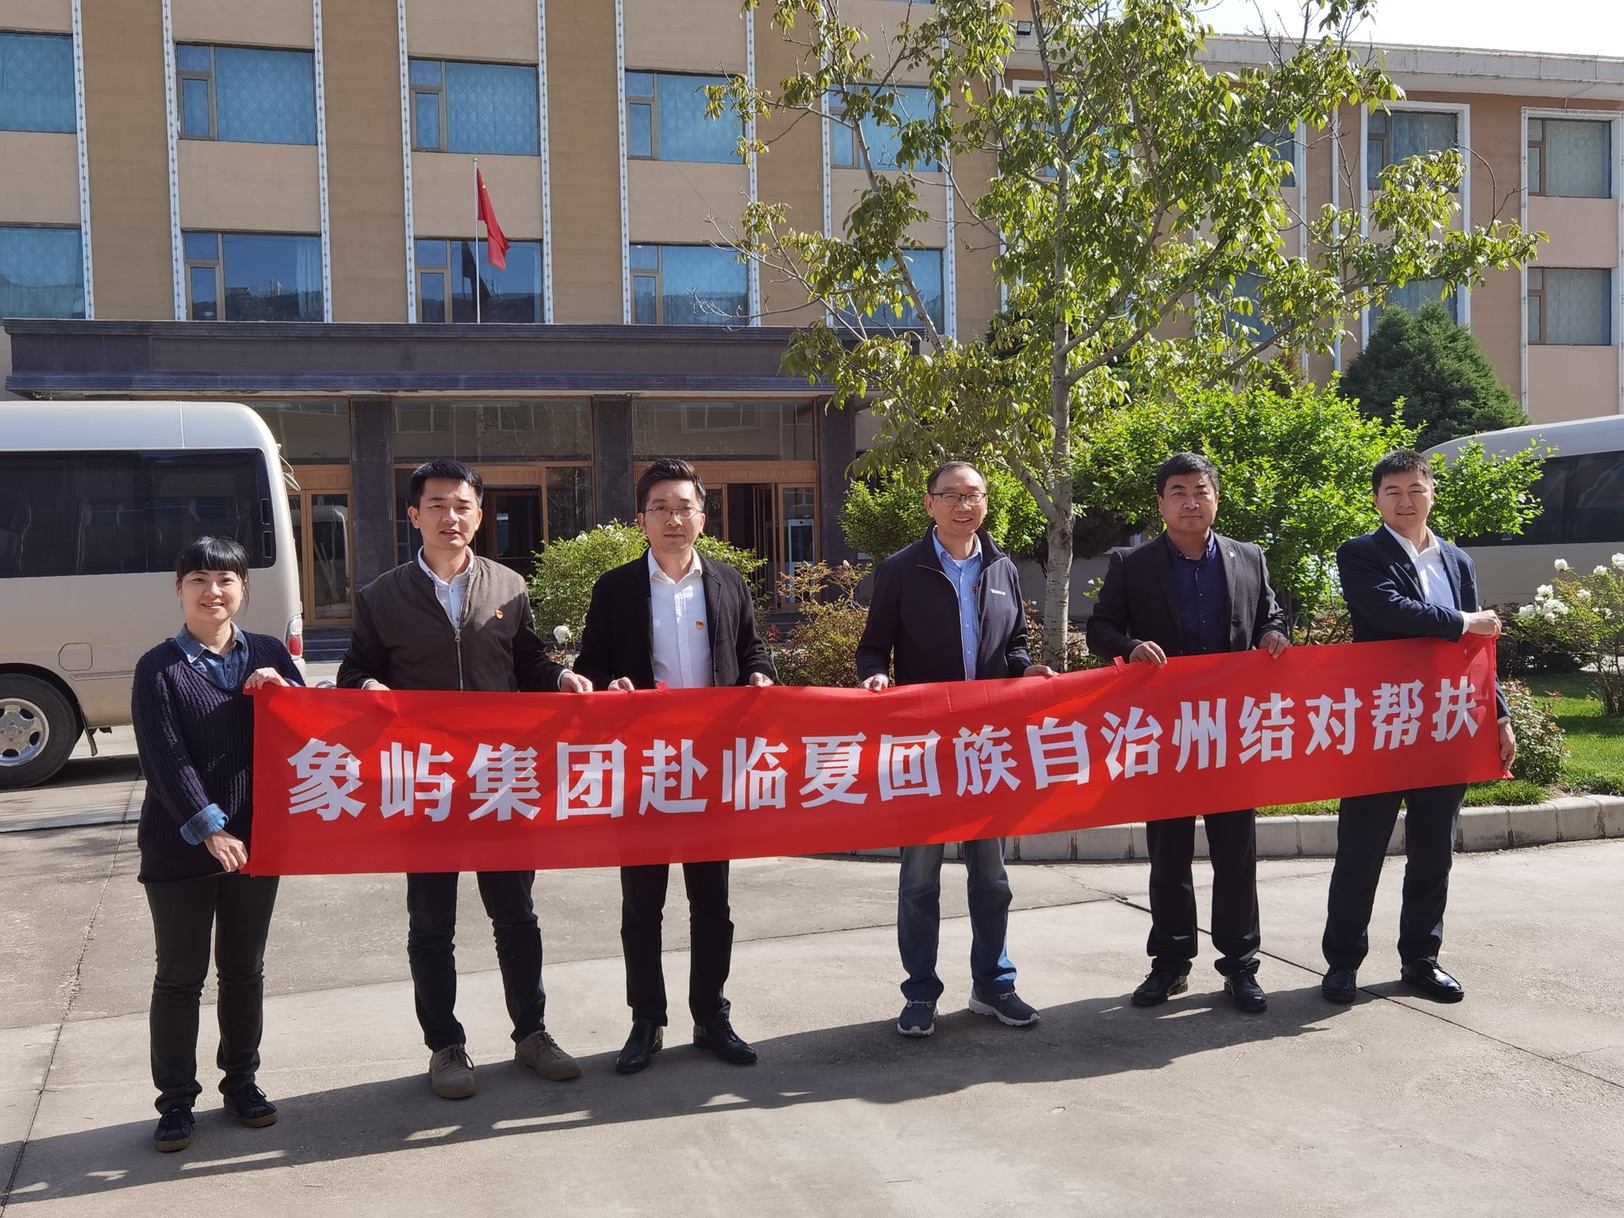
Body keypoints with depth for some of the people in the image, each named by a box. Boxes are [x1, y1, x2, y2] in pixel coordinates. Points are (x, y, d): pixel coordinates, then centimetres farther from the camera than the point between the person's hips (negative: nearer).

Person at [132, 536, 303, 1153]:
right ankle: (176, 1101, 18)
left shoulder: (268, 654, 6)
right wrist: (209, 828, -21)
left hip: (256, 838, 3)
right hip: (180, 847, -3)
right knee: (180, 976, 7)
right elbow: (165, 760, -13)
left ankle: (241, 1081, 29)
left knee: (245, 970, 15)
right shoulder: (159, 668, -6)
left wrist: (280, 688, -13)